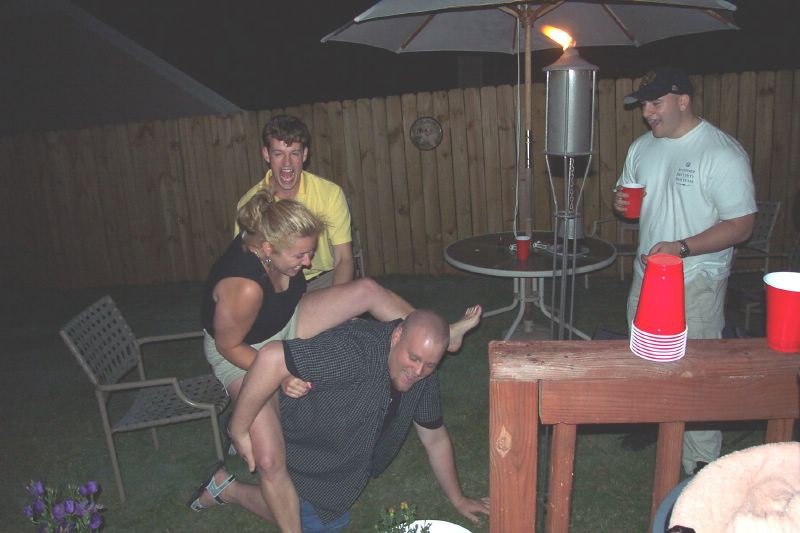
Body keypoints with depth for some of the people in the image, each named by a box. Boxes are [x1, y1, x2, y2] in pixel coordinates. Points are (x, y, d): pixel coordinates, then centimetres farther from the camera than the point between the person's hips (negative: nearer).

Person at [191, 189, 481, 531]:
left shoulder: (272, 243, -20)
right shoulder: (244, 287, -41)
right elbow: (228, 345, -23)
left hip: (285, 323, 7)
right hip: (242, 354, -6)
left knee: (367, 289, -8)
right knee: (271, 461, -19)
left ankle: (444, 336, 6)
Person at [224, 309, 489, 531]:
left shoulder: (423, 375, -14)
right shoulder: (356, 351, -41)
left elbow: (435, 439, 0)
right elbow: (271, 357, -48)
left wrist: (457, 499, 6)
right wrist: (239, 431, -39)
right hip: (296, 447, -8)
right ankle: (231, 489, 12)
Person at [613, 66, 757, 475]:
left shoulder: (723, 153, -16)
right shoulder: (642, 147, 7)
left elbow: (742, 225, -18)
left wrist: (682, 248, -30)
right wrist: (620, 202, -6)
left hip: (696, 283, -7)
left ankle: (702, 465, 16)